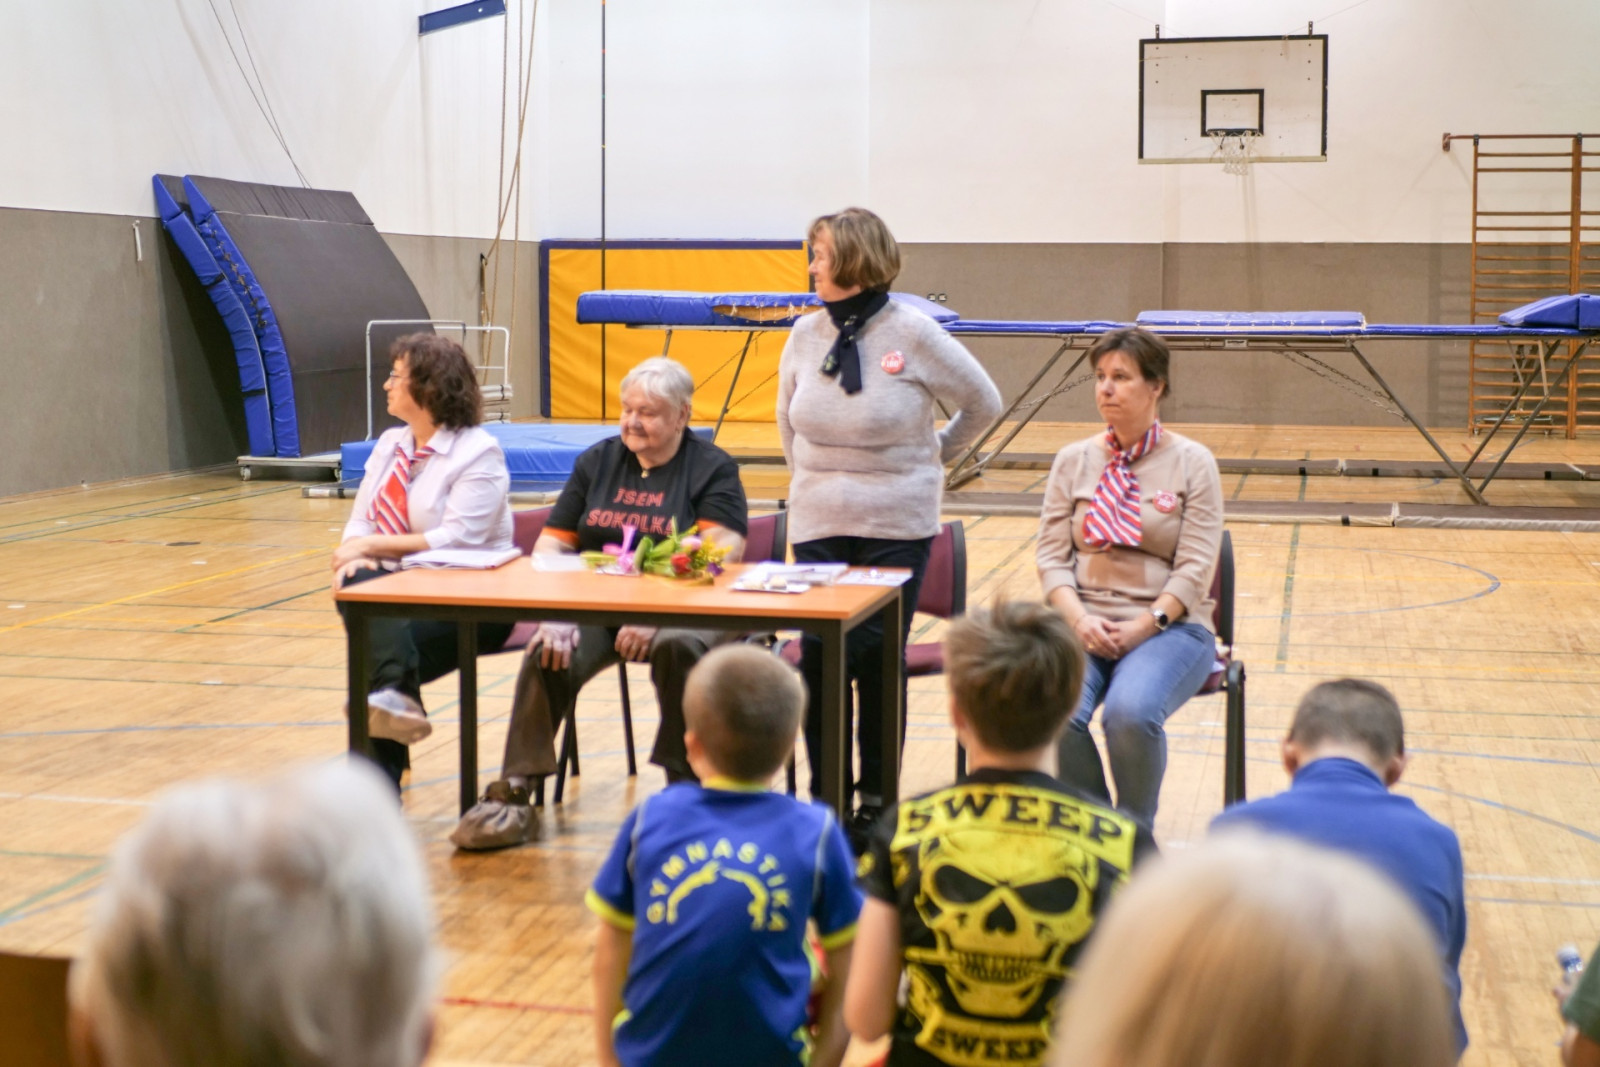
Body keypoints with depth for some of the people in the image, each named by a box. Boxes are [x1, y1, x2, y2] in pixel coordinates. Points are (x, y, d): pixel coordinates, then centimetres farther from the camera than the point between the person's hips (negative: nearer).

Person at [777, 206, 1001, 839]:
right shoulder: (806, 335, 4)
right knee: (818, 658, 0)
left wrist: (935, 456, 11)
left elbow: (982, 403, 3)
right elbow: (788, 423, 20)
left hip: (897, 527, -3)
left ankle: (877, 797, 16)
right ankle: (824, 795, 14)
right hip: (819, 526, 3)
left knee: (879, 661, 1)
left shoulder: (913, 333, -9)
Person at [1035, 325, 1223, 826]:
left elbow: (1195, 568, -4)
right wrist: (1081, 621, -12)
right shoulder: (1073, 461, 11)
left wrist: (1142, 627, -15)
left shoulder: (1192, 463, 3)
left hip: (1168, 627, -2)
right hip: (1085, 624, 2)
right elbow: (1052, 558, 6)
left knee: (1130, 713, -33)